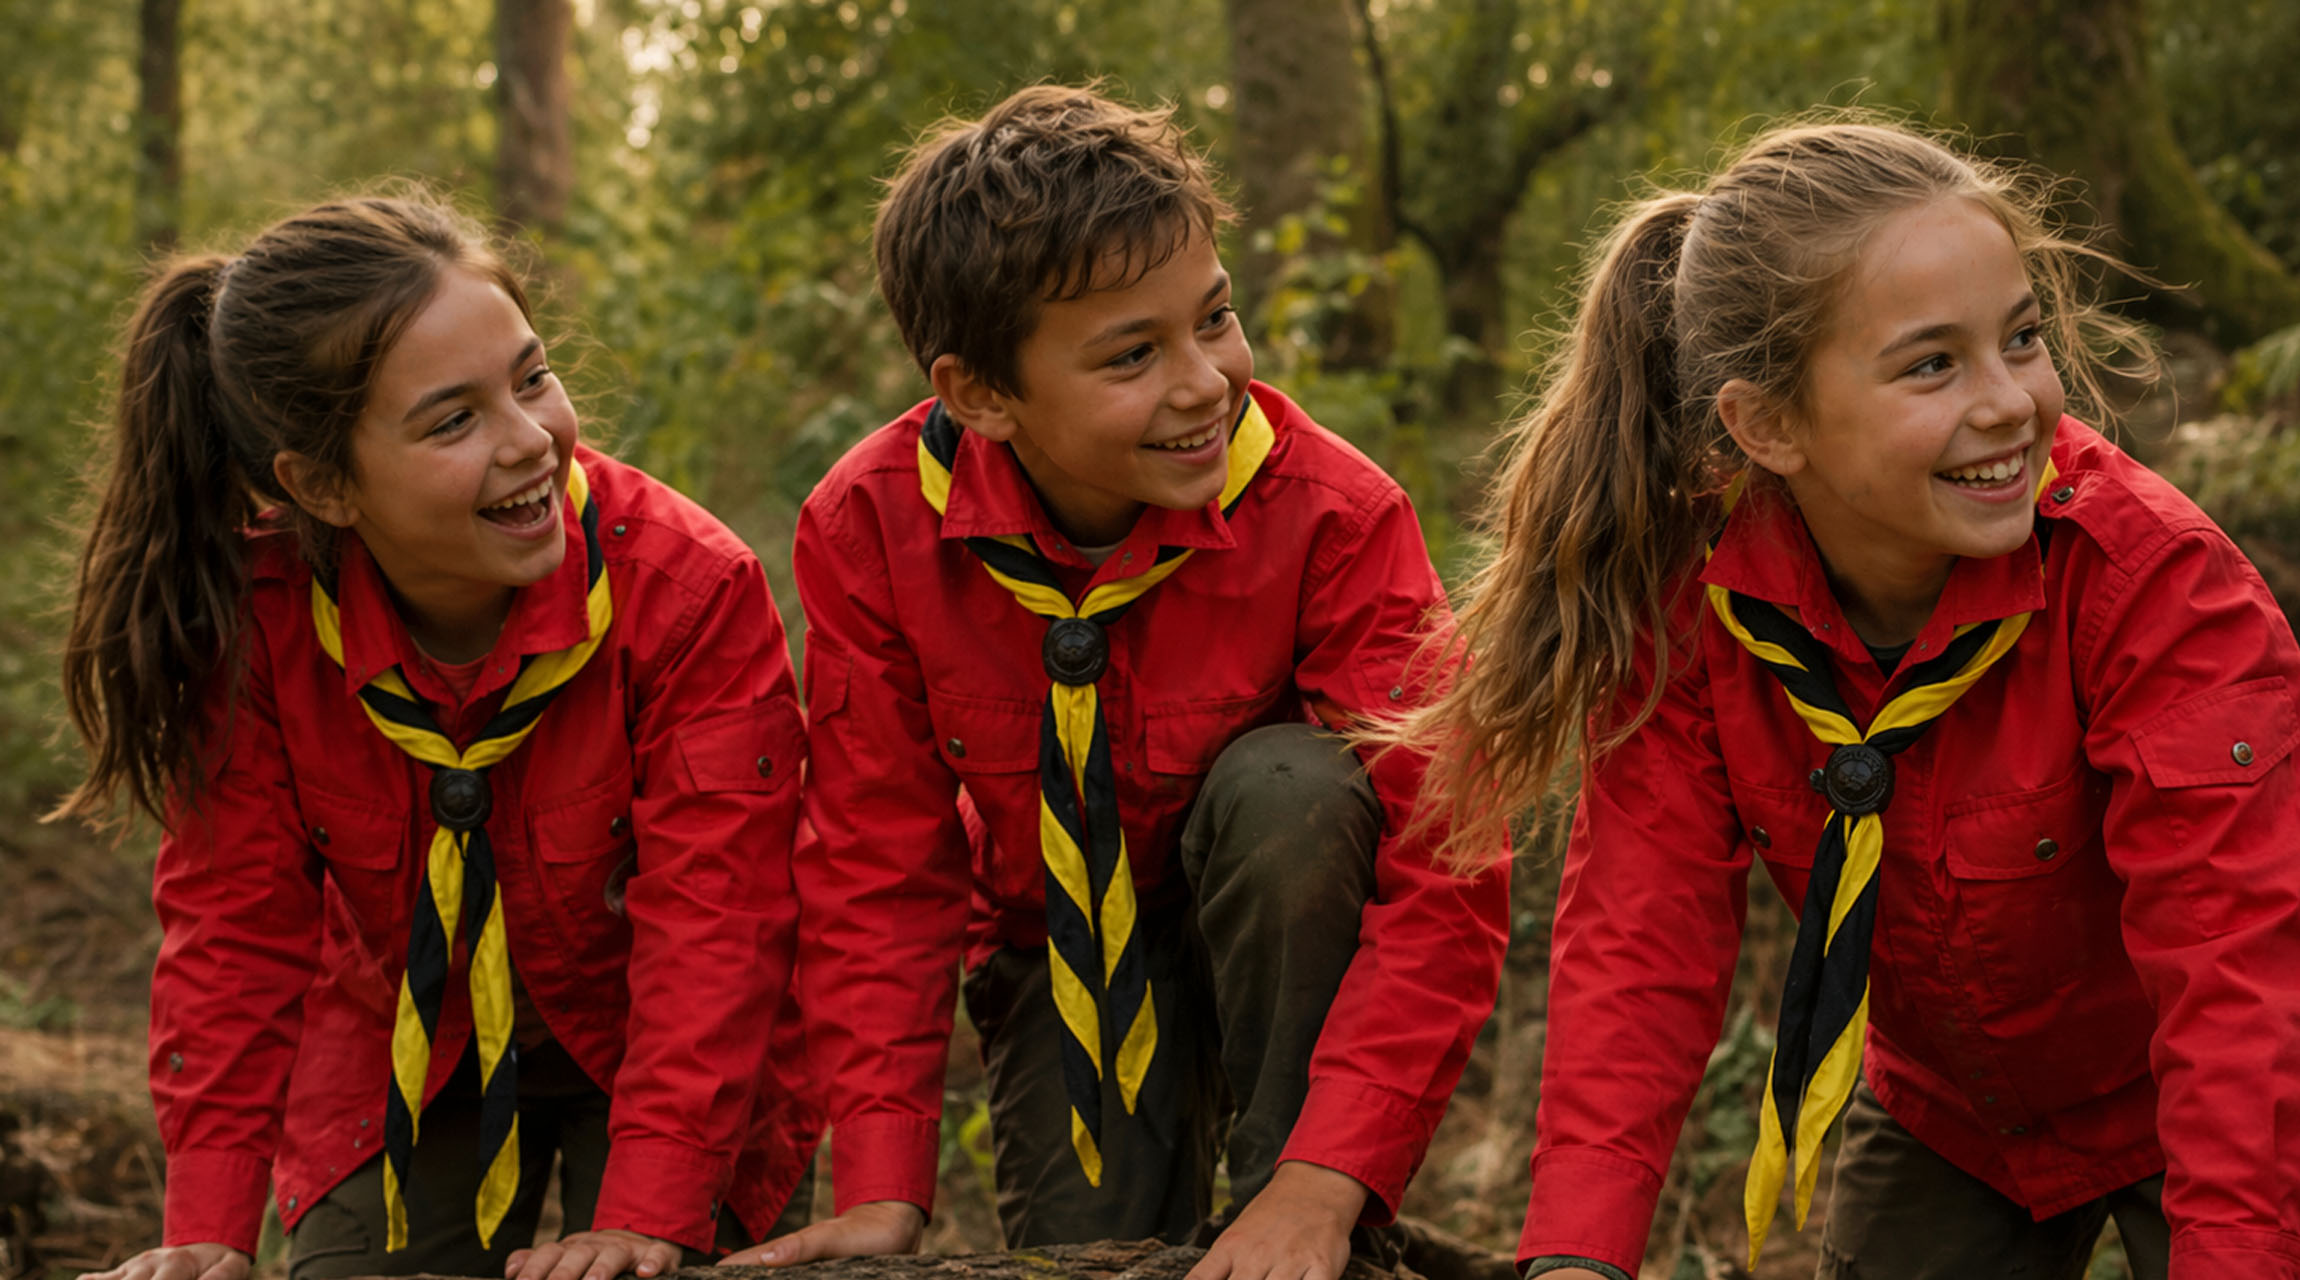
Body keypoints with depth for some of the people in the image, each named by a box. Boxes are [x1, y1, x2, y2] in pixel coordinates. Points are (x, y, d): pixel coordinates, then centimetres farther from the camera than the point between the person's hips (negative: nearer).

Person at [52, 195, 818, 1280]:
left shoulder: (689, 588, -26)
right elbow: (235, 921, -13)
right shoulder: (248, 615, -20)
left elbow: (711, 914, -27)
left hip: (652, 1058, -2)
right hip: (394, 1062, 2)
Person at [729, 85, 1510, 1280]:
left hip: (1289, 922, -1)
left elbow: (1443, 872, -30)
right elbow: (877, 865, -14)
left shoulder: (1334, 514, -27)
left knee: (1290, 786, -32)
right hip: (1056, 955, 1)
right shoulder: (868, 527, -21)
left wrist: (1323, 1184, -42)